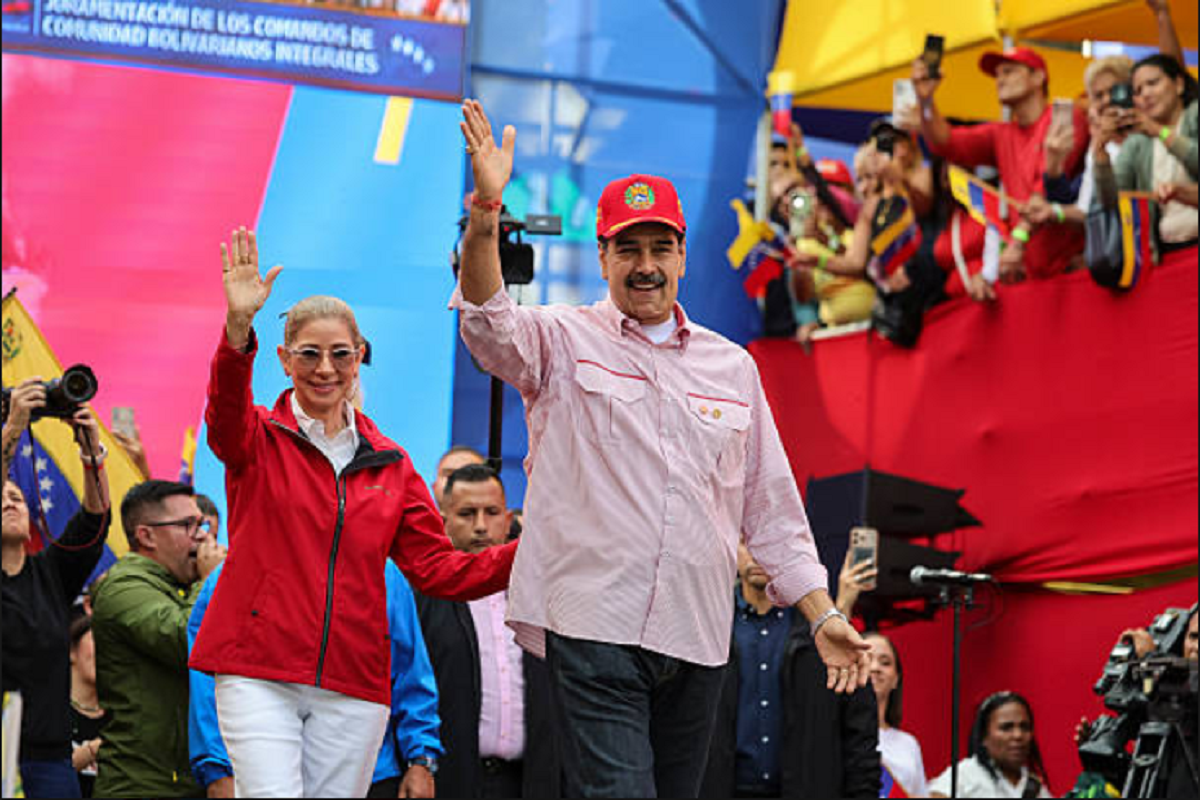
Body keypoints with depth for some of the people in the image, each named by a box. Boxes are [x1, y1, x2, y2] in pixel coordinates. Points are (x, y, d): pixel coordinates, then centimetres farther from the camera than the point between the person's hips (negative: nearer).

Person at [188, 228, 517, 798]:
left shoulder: (390, 465, 14)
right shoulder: (258, 439, 4)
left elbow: (436, 568, 10)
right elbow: (225, 411, -19)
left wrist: (528, 553, -6)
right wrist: (238, 327, -39)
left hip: (353, 686, 3)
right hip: (258, 672, -3)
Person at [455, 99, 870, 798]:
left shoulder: (732, 366, 16)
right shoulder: (564, 342, 5)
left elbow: (771, 508, 20)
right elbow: (488, 323, -17)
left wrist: (822, 615, 14)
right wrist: (487, 213, -33)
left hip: (698, 637, 4)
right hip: (592, 627, -4)